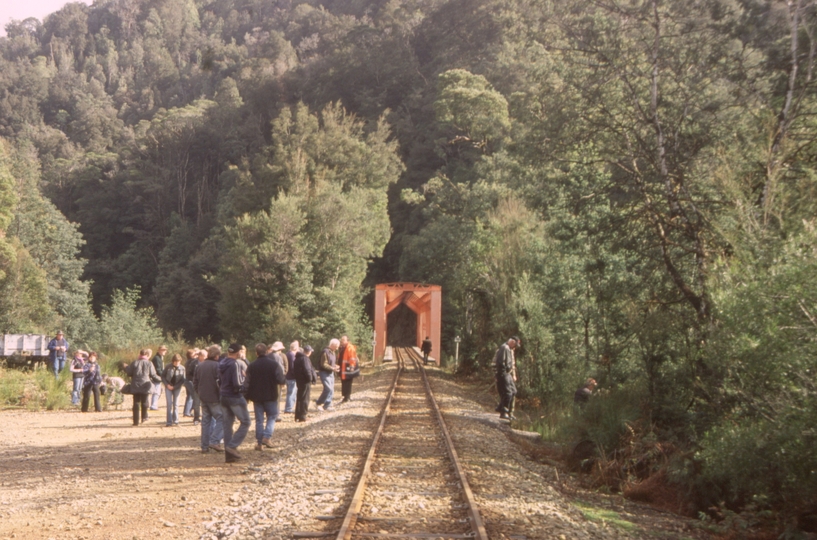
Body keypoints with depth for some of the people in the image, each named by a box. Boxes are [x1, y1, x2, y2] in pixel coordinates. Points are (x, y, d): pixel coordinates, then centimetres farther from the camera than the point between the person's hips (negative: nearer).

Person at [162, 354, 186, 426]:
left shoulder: (182, 368, -7)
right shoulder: (168, 367, -7)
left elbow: (183, 380, -5)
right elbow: (163, 376, 2)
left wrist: (174, 387, -12)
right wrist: (167, 384, -10)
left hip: (177, 388, 0)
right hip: (168, 387, 0)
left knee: (176, 404, 5)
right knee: (169, 404, -5)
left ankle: (176, 421, 13)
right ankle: (169, 421, -3)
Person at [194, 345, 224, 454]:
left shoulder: (200, 365, 9)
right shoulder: (217, 365, -13)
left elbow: (195, 382, 14)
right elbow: (220, 382, -16)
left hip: (203, 398, 7)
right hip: (214, 398, -7)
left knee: (205, 421, 12)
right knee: (221, 418, -1)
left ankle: (205, 446, 12)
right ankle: (215, 441, -14)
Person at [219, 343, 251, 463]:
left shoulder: (222, 363, 8)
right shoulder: (236, 364, -18)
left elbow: (219, 381, 14)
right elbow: (237, 384, -21)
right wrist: (244, 386, -5)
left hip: (224, 397, 8)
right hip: (235, 397, -8)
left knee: (227, 425, 11)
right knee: (245, 422, 2)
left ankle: (229, 454, 14)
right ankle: (232, 446, -8)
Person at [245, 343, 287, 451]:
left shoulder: (252, 366, -1)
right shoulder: (274, 364, -9)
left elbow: (247, 383, -1)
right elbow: (281, 379, -15)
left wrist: (247, 396, 8)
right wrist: (285, 378, 7)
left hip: (256, 396, 2)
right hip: (271, 396, -2)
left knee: (259, 420, 10)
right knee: (272, 417, 11)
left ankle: (259, 443, 9)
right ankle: (267, 437, -9)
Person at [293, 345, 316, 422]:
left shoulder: (297, 357, 12)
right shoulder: (305, 358, -19)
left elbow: (294, 368, 18)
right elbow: (307, 370, -25)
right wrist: (310, 378, -14)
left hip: (299, 380, 9)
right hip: (305, 381, -9)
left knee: (299, 398, 17)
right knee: (304, 399, -2)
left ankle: (297, 416, 24)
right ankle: (302, 417, -1)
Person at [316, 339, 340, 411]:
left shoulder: (332, 352, 12)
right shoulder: (325, 352, -18)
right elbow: (323, 364, -22)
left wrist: (335, 366, 3)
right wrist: (333, 368, -23)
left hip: (330, 373, 10)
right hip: (324, 373, -10)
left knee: (331, 390, 8)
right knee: (328, 389, -16)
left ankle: (327, 405, 14)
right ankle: (319, 403, -3)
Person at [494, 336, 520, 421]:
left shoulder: (510, 349, 20)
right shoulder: (504, 348, -14)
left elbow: (512, 363, 26)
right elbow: (501, 362, -22)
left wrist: (513, 375, 20)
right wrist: (503, 374, -22)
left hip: (508, 374, 11)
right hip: (503, 373, -11)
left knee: (513, 391, 11)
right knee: (507, 393, -12)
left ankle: (509, 412, 17)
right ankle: (503, 413, -7)